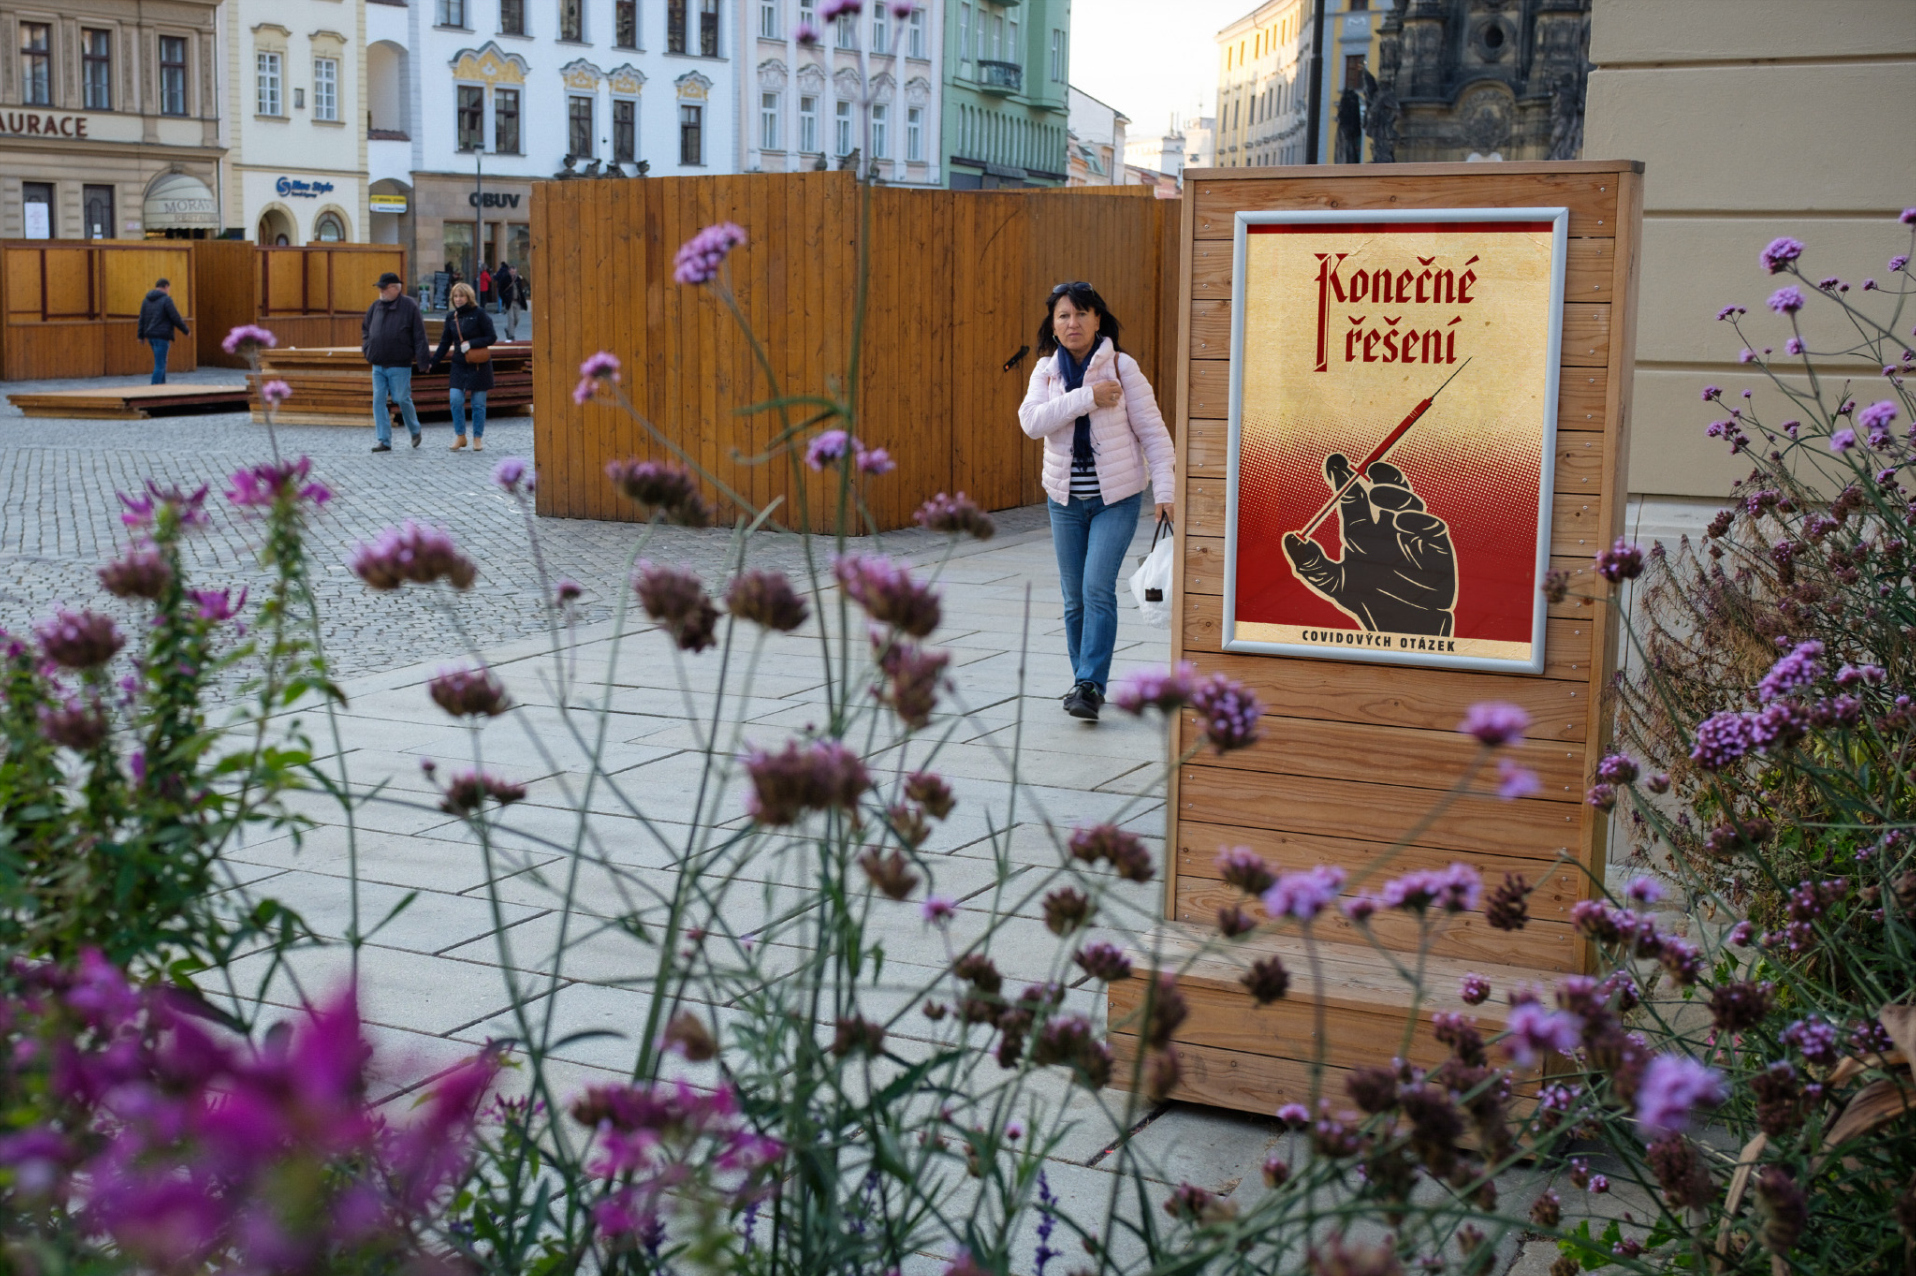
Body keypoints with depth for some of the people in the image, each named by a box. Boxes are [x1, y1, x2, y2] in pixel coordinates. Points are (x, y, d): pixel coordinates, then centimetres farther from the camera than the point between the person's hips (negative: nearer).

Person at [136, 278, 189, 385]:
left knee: (161, 361, 20)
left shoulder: (147, 300, 12)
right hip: (162, 336, -8)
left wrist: (141, 336, 16)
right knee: (160, 365, -7)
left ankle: (162, 384, 21)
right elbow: (176, 318, -12)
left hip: (150, 336, 8)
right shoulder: (166, 299, -10)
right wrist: (185, 330, 1)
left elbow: (142, 319, 12)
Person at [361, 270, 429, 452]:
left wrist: (422, 360, -11)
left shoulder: (409, 306, -6)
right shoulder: (375, 306, 9)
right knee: (378, 401, 0)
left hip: (399, 365, -5)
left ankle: (415, 431, 24)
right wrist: (366, 346, 8)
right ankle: (383, 440, 3)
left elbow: (419, 334, -7)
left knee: (402, 399, -1)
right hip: (378, 365, 5)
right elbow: (365, 328, 24)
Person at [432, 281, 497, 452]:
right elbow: (445, 343, 11)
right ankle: (460, 436, 6)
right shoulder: (451, 316, 6)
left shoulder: (479, 313, -7)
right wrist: (433, 362, 4)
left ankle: (478, 438, 13)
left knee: (478, 403, 1)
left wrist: (471, 344, -18)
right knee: (455, 399, -8)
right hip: (459, 365, 4)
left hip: (478, 366, -3)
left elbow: (492, 337, -7)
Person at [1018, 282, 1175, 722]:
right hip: (1065, 499, 4)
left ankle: (1090, 686, -14)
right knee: (1075, 598, 9)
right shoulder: (1046, 371, 1)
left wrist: (1164, 490, -12)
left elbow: (1151, 430, -5)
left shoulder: (1122, 368, -7)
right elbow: (1031, 421, -17)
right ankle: (1084, 680, 23)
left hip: (1116, 498, -3)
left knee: (1098, 589, -16)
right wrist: (1087, 398, -22)